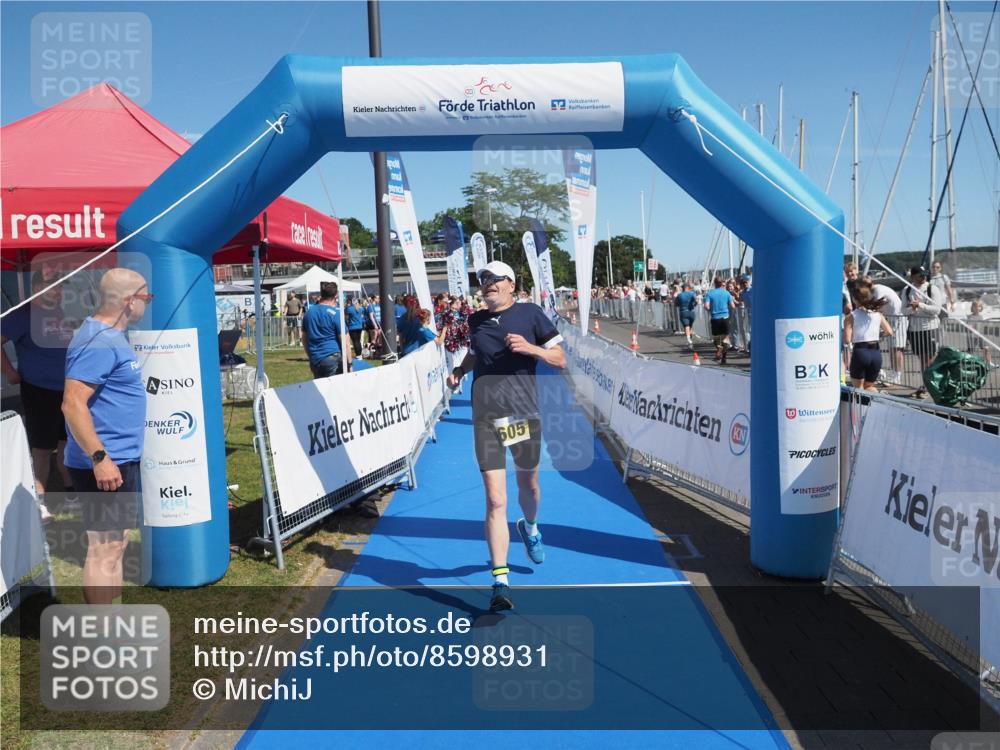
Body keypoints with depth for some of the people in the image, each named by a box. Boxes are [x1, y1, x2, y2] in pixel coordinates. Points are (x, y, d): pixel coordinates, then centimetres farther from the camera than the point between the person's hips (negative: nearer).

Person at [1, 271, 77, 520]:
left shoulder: (63, 313, 9)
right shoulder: (24, 314, -10)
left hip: (70, 390, 6)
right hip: (39, 391, -6)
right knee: (42, 448, -1)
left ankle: (70, 494, 26)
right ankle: (40, 502, 7)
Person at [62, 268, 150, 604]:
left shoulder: (110, 335, 13)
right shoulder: (98, 342, -19)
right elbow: (73, 404, -26)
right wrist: (100, 458, -26)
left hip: (121, 460, 10)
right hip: (105, 463, -10)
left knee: (117, 542, 18)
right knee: (105, 547, -3)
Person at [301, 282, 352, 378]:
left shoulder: (309, 312, 10)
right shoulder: (336, 313, -9)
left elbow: (304, 338, 18)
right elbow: (345, 341, -11)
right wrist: (349, 362, -7)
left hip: (314, 360, 6)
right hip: (333, 358, -6)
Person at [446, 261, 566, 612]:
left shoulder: (531, 314, 0)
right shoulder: (476, 320, 10)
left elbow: (560, 359, -1)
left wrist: (529, 348, -17)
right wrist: (459, 370, 9)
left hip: (524, 414, -1)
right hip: (486, 419, 1)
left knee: (528, 484, 20)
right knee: (495, 500, -8)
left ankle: (530, 527, 55)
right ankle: (501, 582, -4)